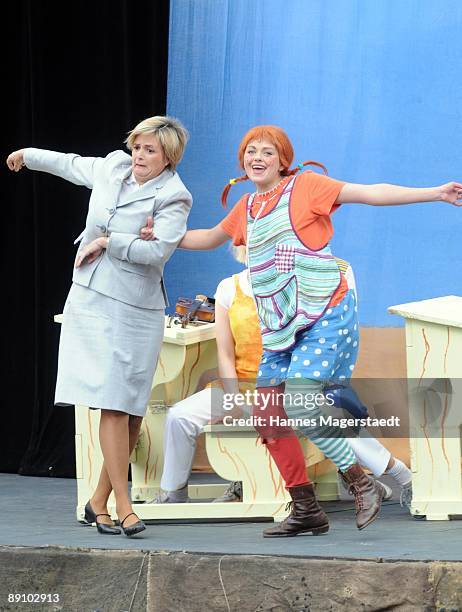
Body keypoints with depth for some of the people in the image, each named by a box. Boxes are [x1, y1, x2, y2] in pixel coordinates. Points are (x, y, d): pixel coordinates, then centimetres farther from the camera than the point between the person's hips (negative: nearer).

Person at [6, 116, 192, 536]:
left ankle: (100, 501, 13)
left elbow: (157, 251, -20)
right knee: (113, 405, -8)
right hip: (92, 300, 2)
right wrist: (29, 155, 44)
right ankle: (122, 506, -11)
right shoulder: (112, 168, 8)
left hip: (137, 310, -2)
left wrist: (106, 242, -10)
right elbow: (72, 165, 29)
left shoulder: (173, 198, -6)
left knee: (129, 408, 0)